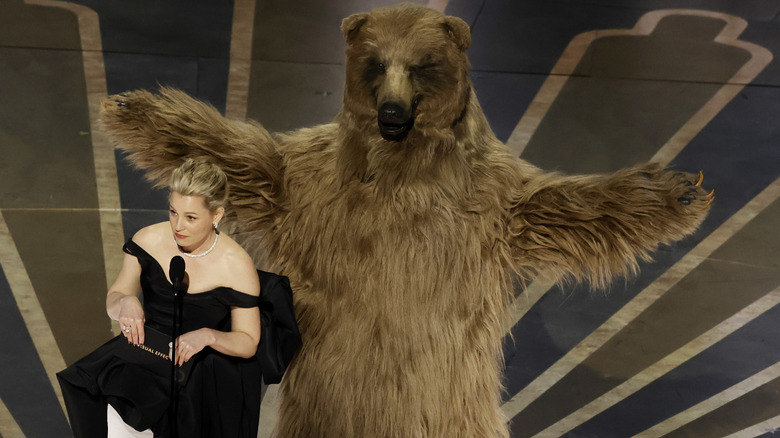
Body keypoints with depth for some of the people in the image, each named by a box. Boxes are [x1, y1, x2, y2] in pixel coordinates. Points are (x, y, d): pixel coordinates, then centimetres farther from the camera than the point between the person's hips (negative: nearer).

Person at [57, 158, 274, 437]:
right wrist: (125, 303, -17)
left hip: (203, 367, -2)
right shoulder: (149, 240, -5)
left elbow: (248, 344, -5)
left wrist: (207, 335, -25)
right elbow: (113, 299, 8)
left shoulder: (237, 265, -13)